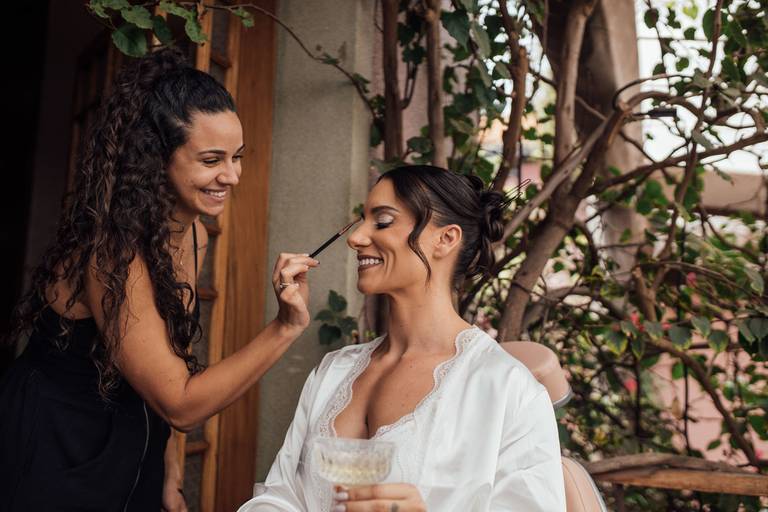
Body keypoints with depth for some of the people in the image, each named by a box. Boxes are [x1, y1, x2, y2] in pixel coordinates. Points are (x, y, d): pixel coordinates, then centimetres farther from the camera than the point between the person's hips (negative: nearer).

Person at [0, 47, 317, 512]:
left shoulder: (194, 236, -3)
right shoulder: (114, 251, -28)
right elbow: (181, 405, -26)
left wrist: (169, 471, 6)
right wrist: (286, 328, -33)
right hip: (52, 462, -7)